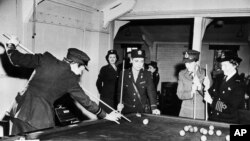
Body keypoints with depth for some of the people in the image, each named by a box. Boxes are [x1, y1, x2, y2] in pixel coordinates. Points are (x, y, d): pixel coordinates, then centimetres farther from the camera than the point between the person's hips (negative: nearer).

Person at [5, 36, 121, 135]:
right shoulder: (71, 80, -2)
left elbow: (18, 60, 4)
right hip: (40, 118, -4)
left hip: (21, 110, 4)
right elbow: (86, 102, 6)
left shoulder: (46, 59, 2)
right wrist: (106, 116, 17)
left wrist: (11, 46, 24)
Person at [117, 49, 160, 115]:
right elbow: (120, 91, 4)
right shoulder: (124, 74, -2)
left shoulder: (147, 74, -3)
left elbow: (151, 91, -11)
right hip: (127, 109, 0)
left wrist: (154, 107, -25)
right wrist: (120, 103, -13)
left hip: (143, 109, 0)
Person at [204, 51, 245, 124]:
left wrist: (212, 102, -19)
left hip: (228, 123, -4)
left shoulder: (238, 84, -14)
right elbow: (210, 96, 3)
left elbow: (231, 109, -18)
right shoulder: (219, 79, 2)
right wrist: (207, 88, -14)